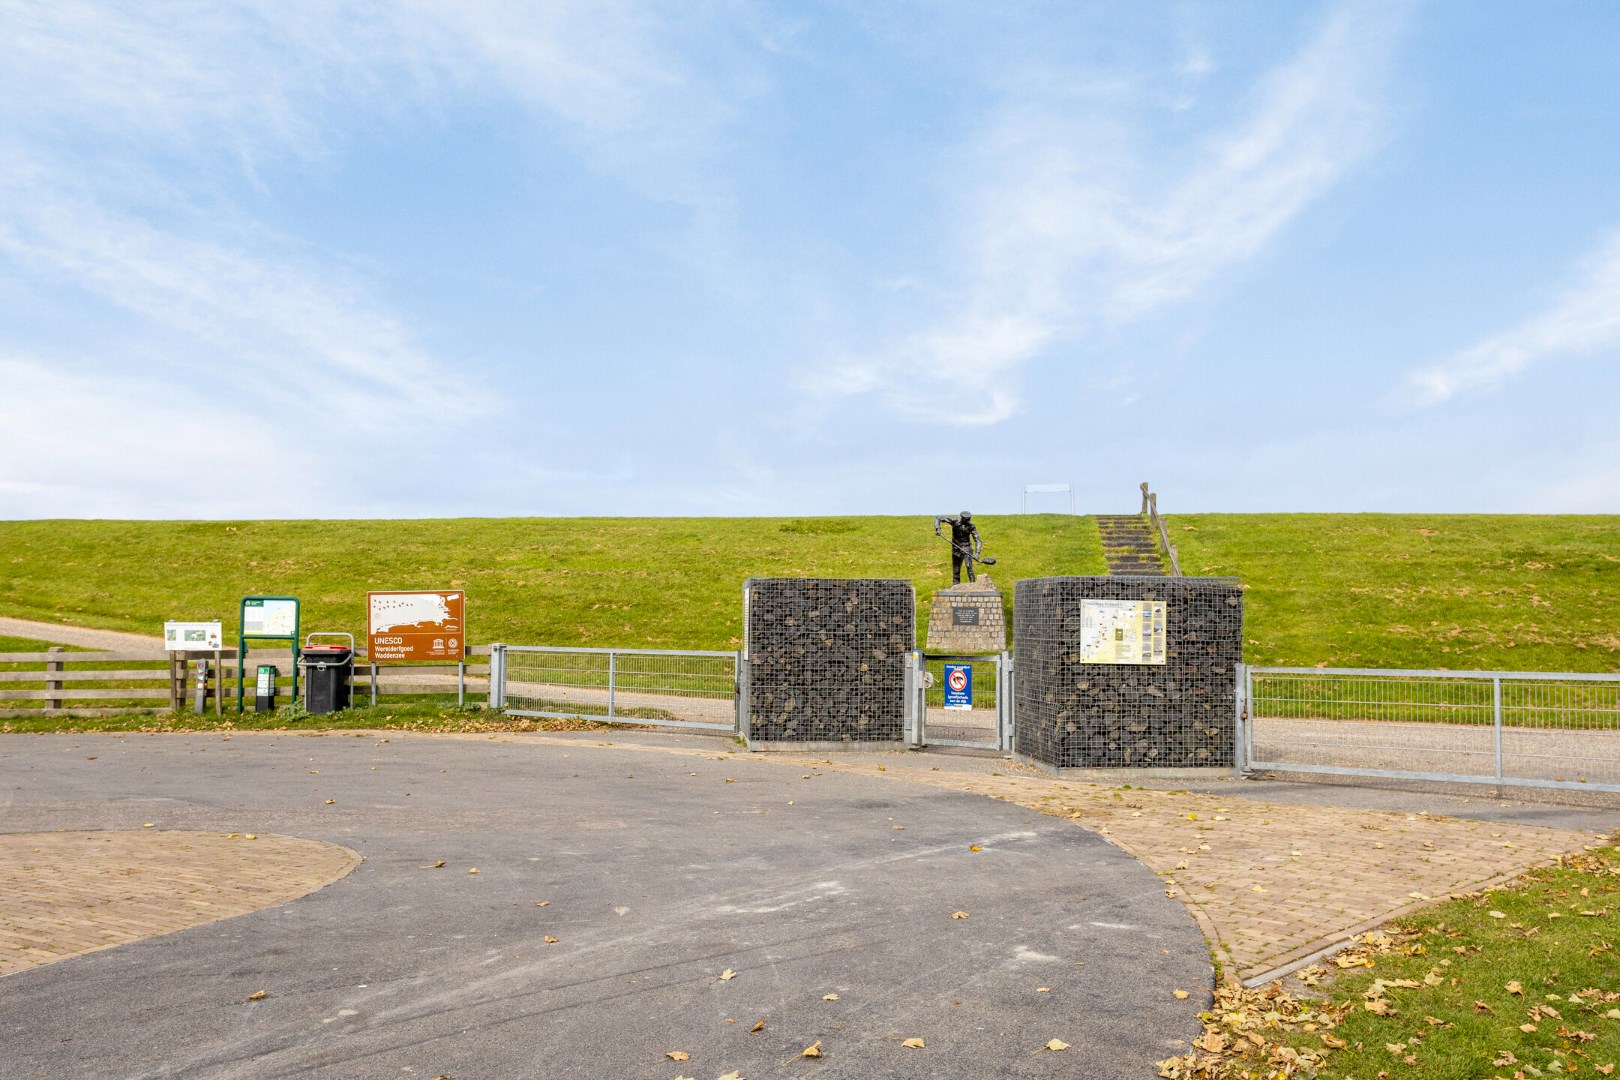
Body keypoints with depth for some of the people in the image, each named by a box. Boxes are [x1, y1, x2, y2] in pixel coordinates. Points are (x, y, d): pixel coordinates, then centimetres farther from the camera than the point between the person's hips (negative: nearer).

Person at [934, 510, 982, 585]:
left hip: (966, 548, -2)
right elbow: (938, 518, -9)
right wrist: (937, 529, -26)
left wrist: (977, 553, -27)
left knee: (969, 566, -20)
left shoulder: (972, 526, -13)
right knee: (956, 570, 7)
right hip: (956, 548, 2)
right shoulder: (955, 520, -13)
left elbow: (977, 540, -12)